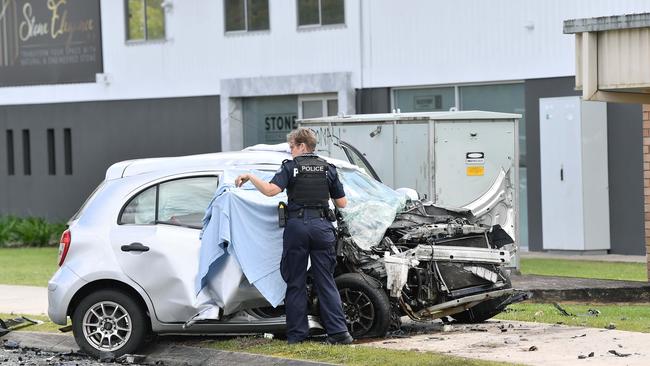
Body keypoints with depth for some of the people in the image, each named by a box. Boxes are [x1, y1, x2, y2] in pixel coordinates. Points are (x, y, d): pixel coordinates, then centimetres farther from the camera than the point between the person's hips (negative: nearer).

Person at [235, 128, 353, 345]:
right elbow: (342, 203, 12)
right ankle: (339, 332, -2)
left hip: (297, 226, -2)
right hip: (321, 226, 3)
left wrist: (250, 177, -3)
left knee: (295, 282, 6)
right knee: (325, 282, 6)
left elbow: (271, 190, -15)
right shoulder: (328, 169, 11)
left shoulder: (290, 167, 0)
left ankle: (296, 335, 6)